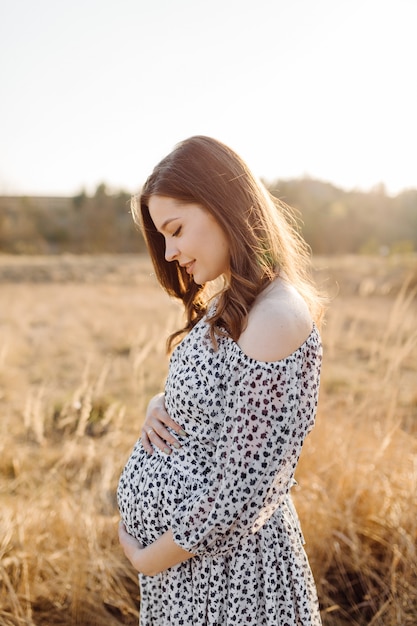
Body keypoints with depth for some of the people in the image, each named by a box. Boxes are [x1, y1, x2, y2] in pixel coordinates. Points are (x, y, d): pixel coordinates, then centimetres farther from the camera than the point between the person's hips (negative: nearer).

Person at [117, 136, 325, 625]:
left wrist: (149, 558, -13)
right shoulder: (229, 303, 4)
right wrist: (159, 406, -5)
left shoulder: (278, 319, -25)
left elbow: (244, 493, -25)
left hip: (219, 558, -8)